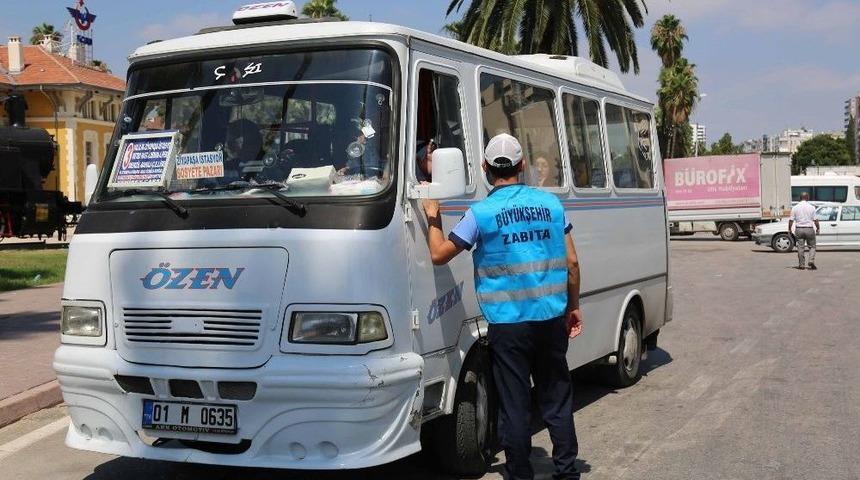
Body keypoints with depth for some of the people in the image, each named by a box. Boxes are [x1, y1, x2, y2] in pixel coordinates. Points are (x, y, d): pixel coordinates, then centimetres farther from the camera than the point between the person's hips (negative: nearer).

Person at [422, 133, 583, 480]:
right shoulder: (551, 204, 3)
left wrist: (433, 218, 13)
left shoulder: (481, 213, -7)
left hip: (508, 323, -3)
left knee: (515, 406, 5)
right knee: (557, 399, 15)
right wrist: (574, 306, 17)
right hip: (551, 319, 4)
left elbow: (438, 255, -2)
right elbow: (571, 262, 6)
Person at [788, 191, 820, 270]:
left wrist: (789, 229, 10)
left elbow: (791, 220, 0)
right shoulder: (811, 207, -4)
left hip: (799, 229, 1)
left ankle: (801, 264, 9)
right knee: (812, 246, 12)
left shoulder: (795, 208, 0)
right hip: (809, 229, -1)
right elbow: (815, 220, -3)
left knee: (800, 247, 7)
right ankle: (811, 261, -5)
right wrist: (818, 228, 11)